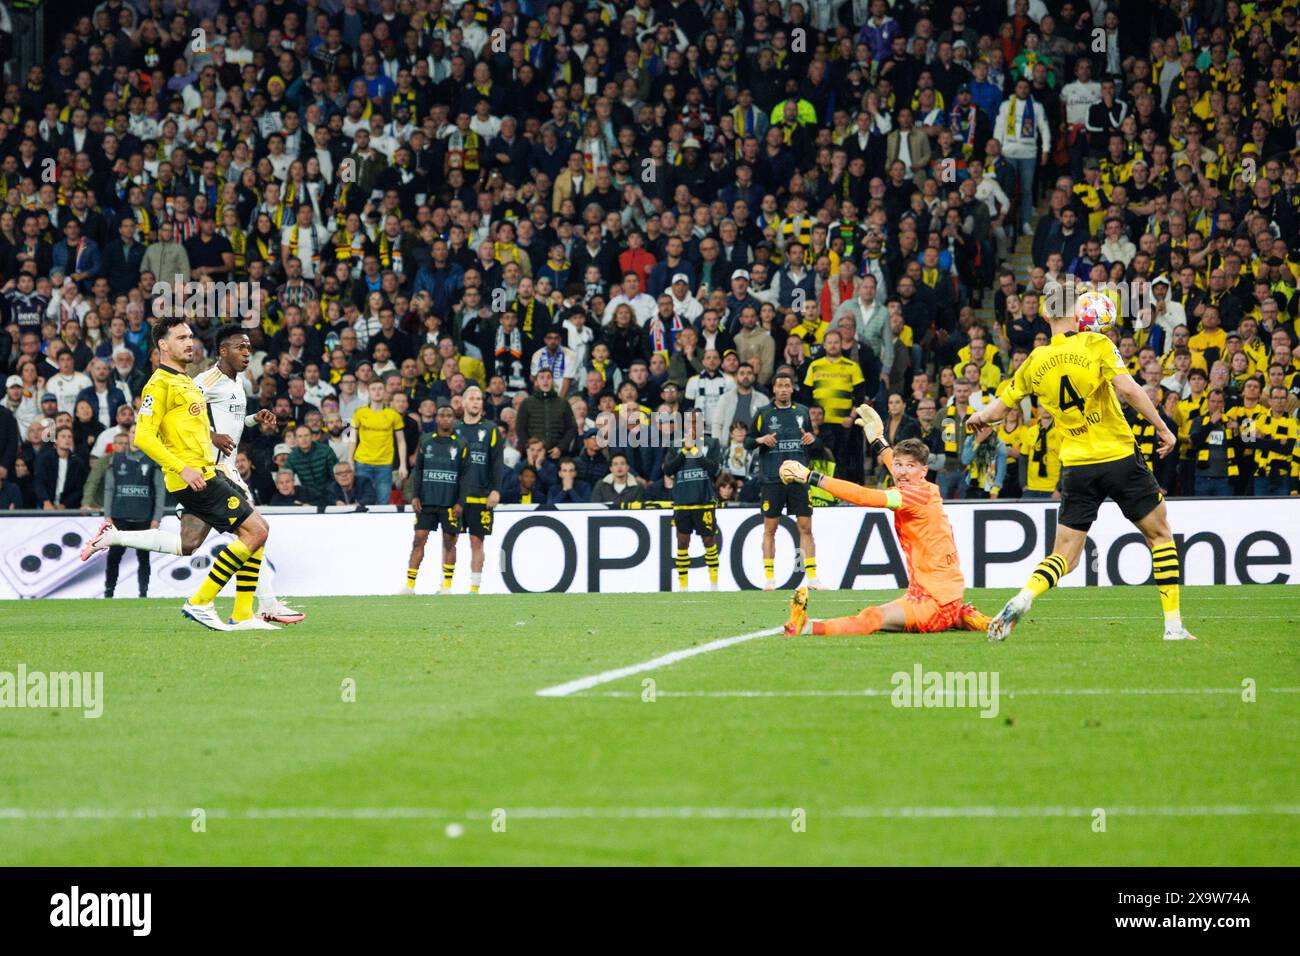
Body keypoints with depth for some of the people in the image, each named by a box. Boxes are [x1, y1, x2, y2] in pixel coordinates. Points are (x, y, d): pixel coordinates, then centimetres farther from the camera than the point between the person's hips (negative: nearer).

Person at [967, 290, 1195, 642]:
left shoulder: (1034, 362, 5)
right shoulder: (1096, 344, -5)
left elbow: (996, 410, 12)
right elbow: (1127, 388, -18)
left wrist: (977, 417, 34)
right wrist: (1162, 427, -10)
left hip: (1075, 467, 3)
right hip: (1120, 458, -3)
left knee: (1064, 556, 7)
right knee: (1160, 535, 14)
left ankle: (1020, 601, -21)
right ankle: (1173, 623, 8)